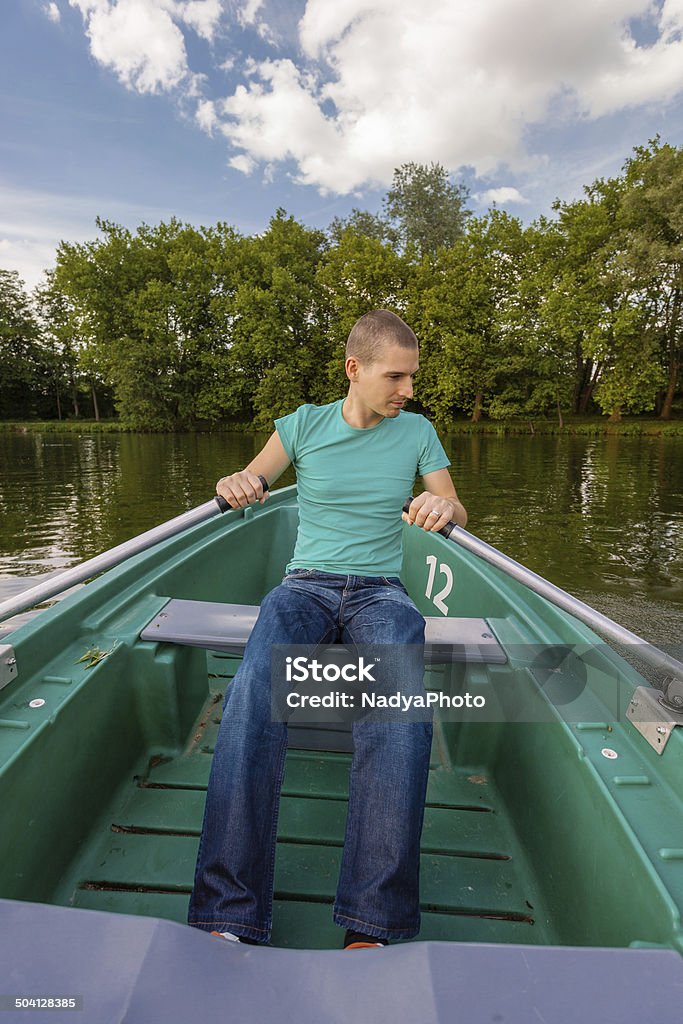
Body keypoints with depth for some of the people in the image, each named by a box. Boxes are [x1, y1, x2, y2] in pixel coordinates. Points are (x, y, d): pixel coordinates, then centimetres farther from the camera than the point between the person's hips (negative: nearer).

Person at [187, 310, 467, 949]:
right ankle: (229, 918, -27)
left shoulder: (416, 431, 9)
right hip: (305, 585, 0)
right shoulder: (306, 423, 6)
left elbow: (458, 514, 8)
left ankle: (372, 926, -27)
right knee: (256, 687, -33)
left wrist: (444, 508, -18)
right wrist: (234, 484, -17)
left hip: (379, 591, 1)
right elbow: (247, 481, 9)